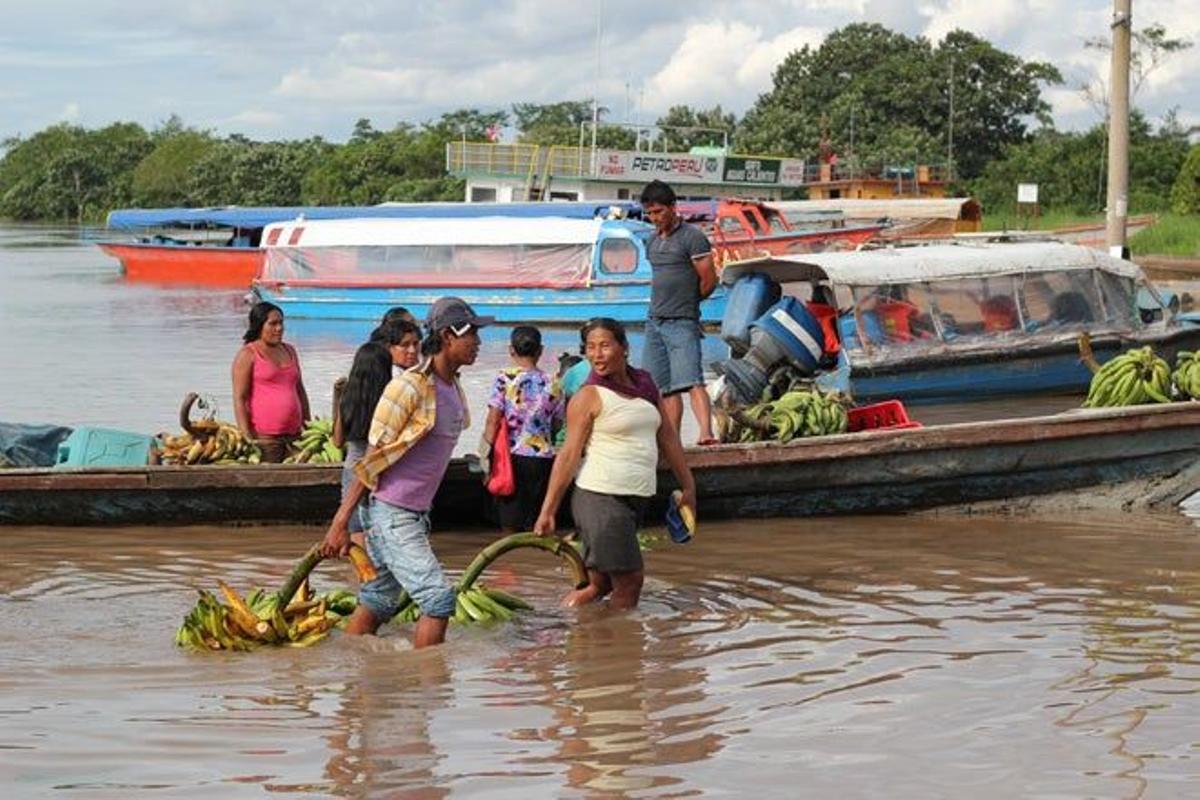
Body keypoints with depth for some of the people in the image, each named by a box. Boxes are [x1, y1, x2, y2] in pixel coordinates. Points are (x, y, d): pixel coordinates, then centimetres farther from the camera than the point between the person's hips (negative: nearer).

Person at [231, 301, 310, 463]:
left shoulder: (289, 351, 19)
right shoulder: (247, 355, -1)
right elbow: (239, 398, -7)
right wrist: (247, 437, -15)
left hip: (294, 435, 6)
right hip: (265, 437, -6)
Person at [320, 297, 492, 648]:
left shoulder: (454, 388, 10)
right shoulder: (410, 386, -16)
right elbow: (374, 459, -15)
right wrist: (341, 523, -14)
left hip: (417, 513, 9)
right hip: (392, 513, -9)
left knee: (377, 603, 13)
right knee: (438, 598, -13)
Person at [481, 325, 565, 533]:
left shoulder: (505, 378, -4)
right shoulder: (551, 384, 4)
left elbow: (493, 422, -7)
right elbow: (557, 426, 11)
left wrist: (487, 461, 1)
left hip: (512, 457, -2)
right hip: (543, 459, 2)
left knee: (511, 527, 1)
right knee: (537, 528, 9)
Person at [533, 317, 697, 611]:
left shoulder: (646, 385, 11)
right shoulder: (589, 397, -7)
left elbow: (668, 438, 18)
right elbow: (569, 455, -9)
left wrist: (688, 486, 19)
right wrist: (548, 511, -13)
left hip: (636, 497, 7)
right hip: (600, 498, -7)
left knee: (604, 581, 8)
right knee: (629, 579, -7)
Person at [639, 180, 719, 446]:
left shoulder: (692, 237, -7)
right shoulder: (654, 241, 17)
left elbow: (709, 280, -8)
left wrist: (688, 302, 6)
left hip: (681, 323, -7)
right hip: (655, 321, 7)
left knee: (691, 381, -20)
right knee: (664, 387, 5)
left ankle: (706, 433, -29)